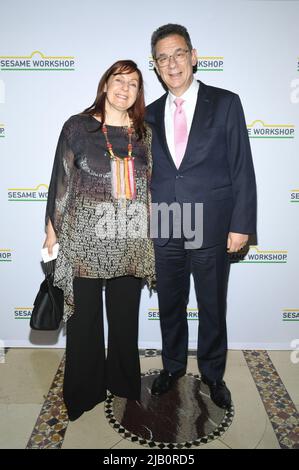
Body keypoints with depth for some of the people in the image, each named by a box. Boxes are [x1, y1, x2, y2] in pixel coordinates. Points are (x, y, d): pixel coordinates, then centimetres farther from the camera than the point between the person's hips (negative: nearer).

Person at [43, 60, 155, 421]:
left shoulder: (144, 132, 10)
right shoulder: (77, 126, 2)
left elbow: (149, 182, 13)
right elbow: (60, 179, 3)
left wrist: (149, 231, 11)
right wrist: (52, 228, 2)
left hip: (131, 239, 3)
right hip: (84, 236, -2)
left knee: (125, 313, 11)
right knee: (84, 313, 7)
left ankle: (123, 382, 33)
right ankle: (85, 389, 28)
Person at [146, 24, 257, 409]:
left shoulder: (226, 103, -1)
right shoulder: (150, 114, 9)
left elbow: (242, 169, -3)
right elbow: (144, 173, 10)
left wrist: (241, 225, -9)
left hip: (212, 230, -2)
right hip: (163, 232, 3)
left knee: (213, 308, 13)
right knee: (170, 306, 16)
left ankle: (213, 374, 37)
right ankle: (173, 366, 40)